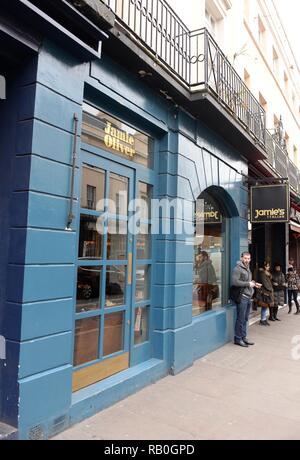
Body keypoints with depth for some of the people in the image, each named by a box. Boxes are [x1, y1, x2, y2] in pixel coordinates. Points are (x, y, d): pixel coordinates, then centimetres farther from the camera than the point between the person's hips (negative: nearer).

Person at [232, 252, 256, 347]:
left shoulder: (248, 269, 18)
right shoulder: (238, 268, -11)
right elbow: (235, 282, -21)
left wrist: (252, 283, 7)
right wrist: (248, 284, -15)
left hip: (248, 297, 9)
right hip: (242, 297, -9)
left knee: (245, 319, 14)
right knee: (241, 319, -2)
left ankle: (243, 337, 23)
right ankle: (238, 338, 8)